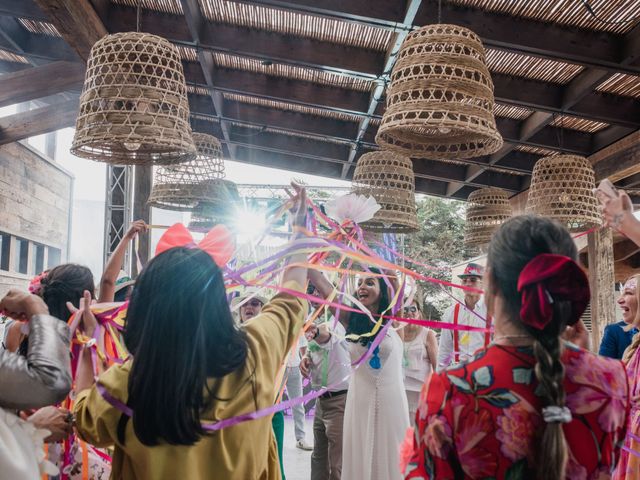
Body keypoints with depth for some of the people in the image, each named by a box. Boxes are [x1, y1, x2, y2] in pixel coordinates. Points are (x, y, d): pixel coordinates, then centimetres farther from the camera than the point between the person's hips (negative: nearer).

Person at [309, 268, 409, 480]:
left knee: (389, 458, 7)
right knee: (360, 459, 8)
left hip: (390, 401, -1)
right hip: (360, 402, 2)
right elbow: (324, 288, -8)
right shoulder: (351, 319, 1)